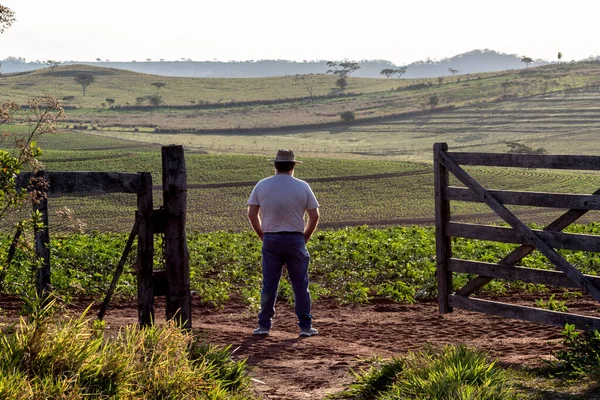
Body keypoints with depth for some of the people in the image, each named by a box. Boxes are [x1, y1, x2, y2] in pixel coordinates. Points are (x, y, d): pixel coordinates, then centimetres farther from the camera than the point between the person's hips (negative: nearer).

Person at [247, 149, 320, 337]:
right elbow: (314, 216, -2)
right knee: (300, 285, 6)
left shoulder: (262, 185, 0)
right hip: (295, 239, -1)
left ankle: (264, 325, 10)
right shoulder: (302, 187, -3)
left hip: (270, 239, 1)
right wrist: (305, 236, 11)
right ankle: (305, 326, 8)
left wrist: (262, 235, 13)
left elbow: (252, 214, 1)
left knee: (269, 284, 8)